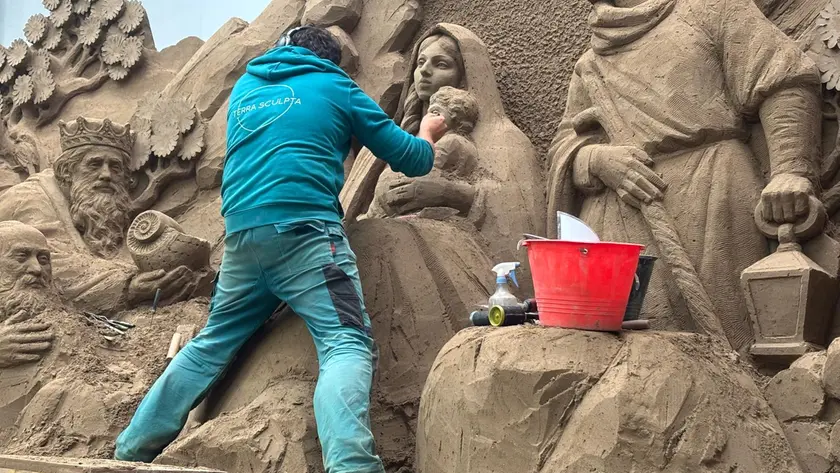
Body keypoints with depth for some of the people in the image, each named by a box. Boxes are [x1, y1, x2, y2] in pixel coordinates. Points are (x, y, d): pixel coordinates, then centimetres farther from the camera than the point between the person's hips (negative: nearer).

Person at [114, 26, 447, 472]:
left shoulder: (245, 88, 24)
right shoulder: (335, 87, 12)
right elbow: (413, 160, 15)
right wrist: (428, 132, 37)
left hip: (241, 234, 6)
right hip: (304, 229, -5)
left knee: (211, 343, 19)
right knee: (347, 343, -13)